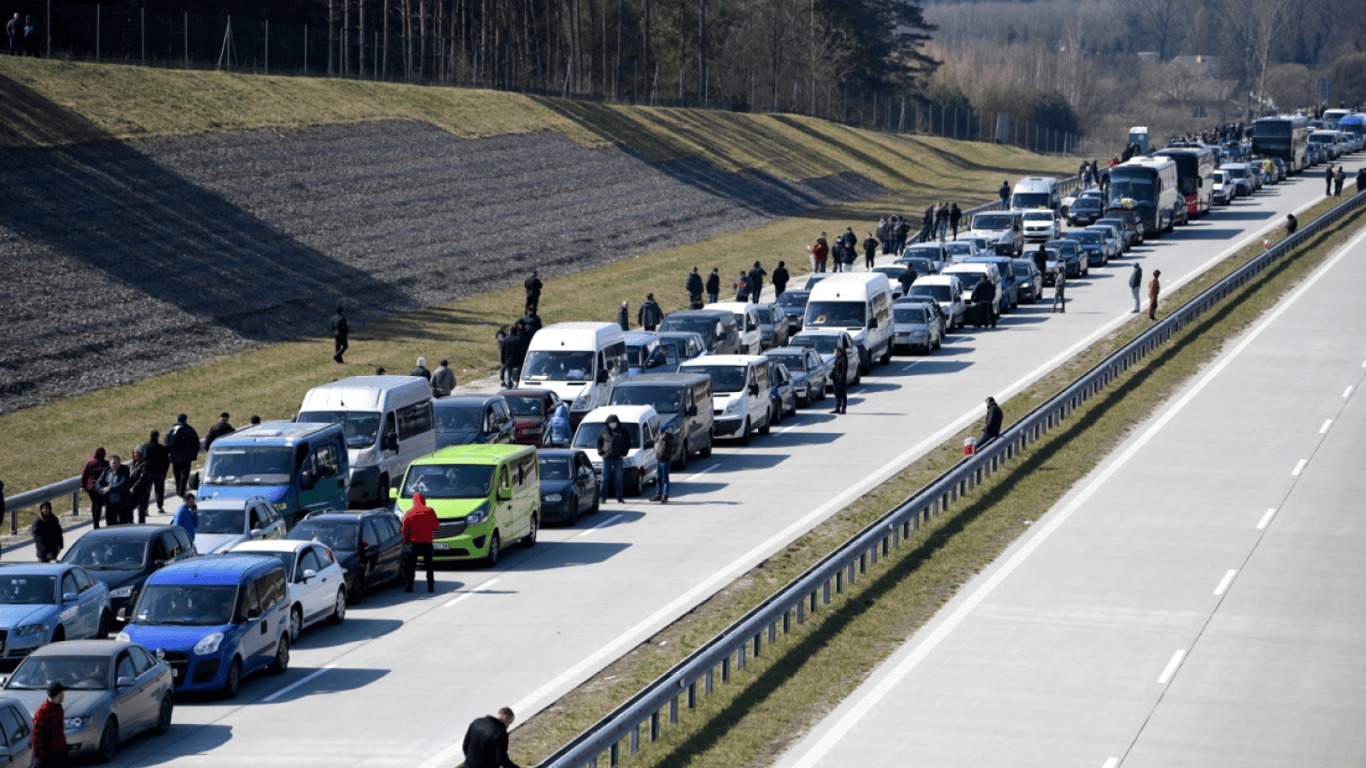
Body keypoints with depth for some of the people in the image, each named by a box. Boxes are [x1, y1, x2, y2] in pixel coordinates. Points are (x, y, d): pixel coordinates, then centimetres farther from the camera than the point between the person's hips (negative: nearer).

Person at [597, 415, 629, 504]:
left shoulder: (622, 432, 5)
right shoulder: (604, 432, 7)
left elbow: (628, 443, 11)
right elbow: (599, 442, 16)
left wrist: (624, 453, 0)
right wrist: (600, 452, 2)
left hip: (618, 458, 0)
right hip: (607, 458, 0)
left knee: (619, 479, 0)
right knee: (605, 479, 0)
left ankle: (620, 498, 5)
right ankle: (602, 498, 3)